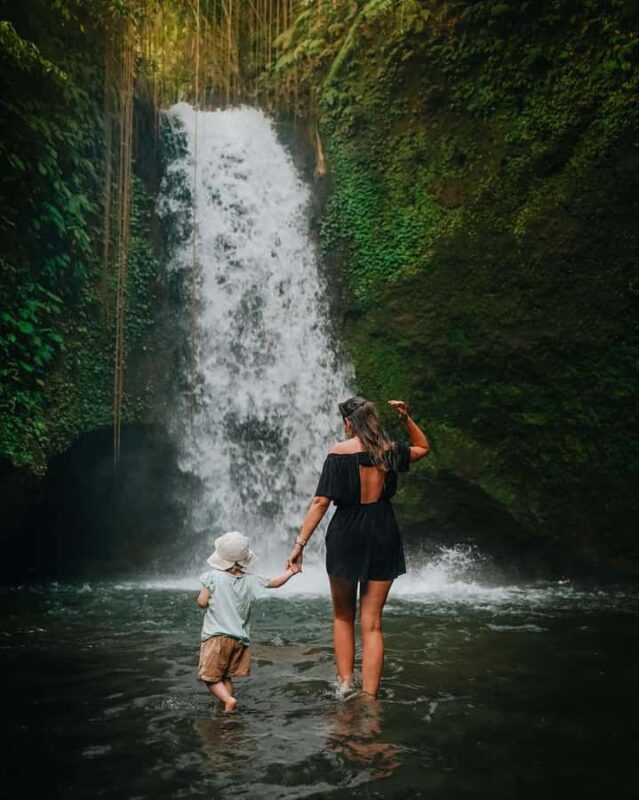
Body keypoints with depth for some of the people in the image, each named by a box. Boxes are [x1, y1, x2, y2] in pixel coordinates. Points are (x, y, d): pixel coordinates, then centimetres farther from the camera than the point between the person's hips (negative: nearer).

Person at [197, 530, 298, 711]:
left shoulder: (213, 577, -10)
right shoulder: (250, 581, 0)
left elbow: (202, 602, -10)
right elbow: (274, 582, 9)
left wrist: (205, 591, 10)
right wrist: (290, 572, 23)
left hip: (216, 636, -4)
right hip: (239, 639, 4)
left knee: (210, 677, 2)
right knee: (226, 677, 17)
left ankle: (228, 700, -17)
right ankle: (227, 705, 12)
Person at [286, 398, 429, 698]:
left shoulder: (339, 452, -5)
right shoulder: (390, 450, 4)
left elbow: (321, 502, -10)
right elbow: (423, 447, 26)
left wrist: (300, 543, -9)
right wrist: (407, 418, 19)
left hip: (346, 535, -2)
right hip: (384, 536, 2)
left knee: (343, 617, 18)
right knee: (371, 624, 5)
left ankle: (345, 685, 15)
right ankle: (369, 697, 3)